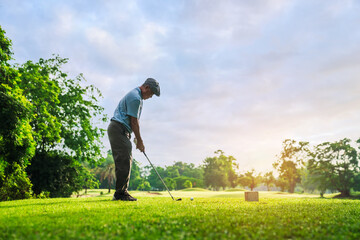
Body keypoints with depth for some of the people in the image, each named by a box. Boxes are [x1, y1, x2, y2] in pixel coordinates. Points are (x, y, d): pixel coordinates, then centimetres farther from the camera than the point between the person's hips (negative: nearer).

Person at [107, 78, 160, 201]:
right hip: (118, 129, -11)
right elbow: (134, 122, -15)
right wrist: (140, 141, -8)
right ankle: (120, 193, -8)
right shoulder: (135, 97, -15)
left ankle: (122, 192, 12)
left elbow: (134, 121, 21)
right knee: (124, 161, -12)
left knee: (126, 161, 9)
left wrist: (137, 138, 16)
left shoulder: (137, 97, 19)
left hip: (121, 131, 11)